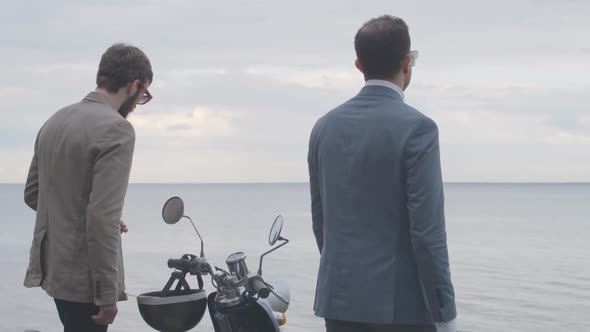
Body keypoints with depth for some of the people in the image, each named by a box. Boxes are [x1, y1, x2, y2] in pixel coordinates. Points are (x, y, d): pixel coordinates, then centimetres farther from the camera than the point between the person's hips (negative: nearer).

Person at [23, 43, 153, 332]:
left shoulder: (55, 121, 9)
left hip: (50, 264, 8)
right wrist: (108, 293, -20)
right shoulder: (116, 129, -17)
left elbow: (32, 194, 17)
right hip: (83, 275, -8)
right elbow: (103, 218, -23)